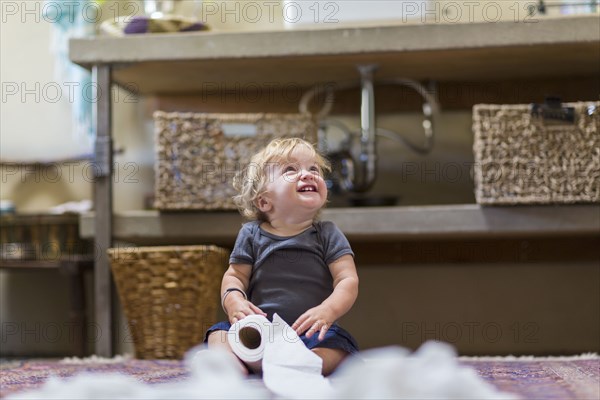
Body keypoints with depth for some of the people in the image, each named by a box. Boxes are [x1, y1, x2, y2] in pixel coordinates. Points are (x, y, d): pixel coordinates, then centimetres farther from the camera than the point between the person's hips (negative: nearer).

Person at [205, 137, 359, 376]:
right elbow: (235, 275, 11)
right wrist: (234, 300, -14)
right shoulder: (251, 234, 11)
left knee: (336, 345, -31)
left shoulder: (328, 234, 7)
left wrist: (327, 311, -22)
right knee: (219, 333, -21)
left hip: (309, 330, -1)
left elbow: (348, 280, -2)